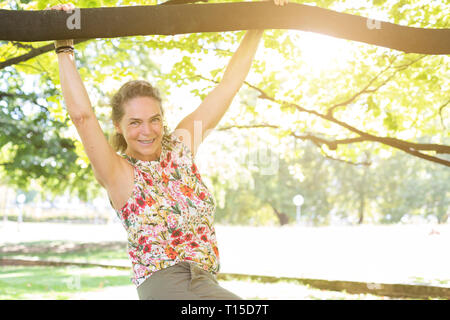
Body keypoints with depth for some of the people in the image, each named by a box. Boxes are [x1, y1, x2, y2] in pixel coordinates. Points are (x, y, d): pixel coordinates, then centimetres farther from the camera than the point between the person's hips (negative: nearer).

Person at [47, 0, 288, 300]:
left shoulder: (182, 143, 8)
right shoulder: (119, 174, -4)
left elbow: (230, 83, 8)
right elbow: (82, 114, -20)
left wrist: (257, 28, 7)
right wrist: (65, 50, -19)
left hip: (206, 283, 7)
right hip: (164, 284, -6)